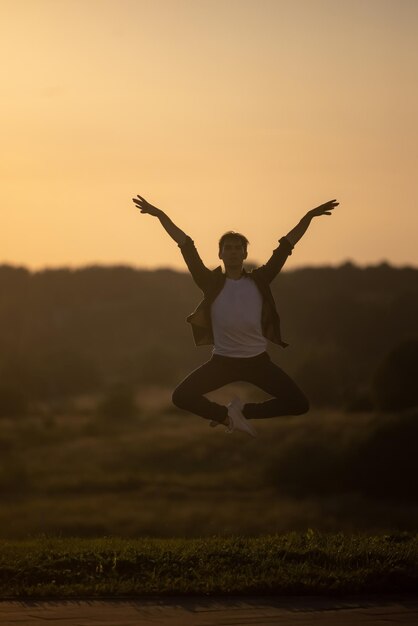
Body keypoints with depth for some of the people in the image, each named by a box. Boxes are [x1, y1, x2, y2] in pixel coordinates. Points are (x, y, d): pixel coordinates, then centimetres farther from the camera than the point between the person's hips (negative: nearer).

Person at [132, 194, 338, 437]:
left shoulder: (259, 280, 0)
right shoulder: (212, 283, -2)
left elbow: (287, 245, 0)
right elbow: (187, 246, -5)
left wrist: (309, 217, -4)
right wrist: (161, 215, -8)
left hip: (258, 360, 1)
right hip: (222, 361, -1)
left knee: (299, 404, -10)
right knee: (182, 397, -20)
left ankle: (243, 411, 10)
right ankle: (228, 415, 4)